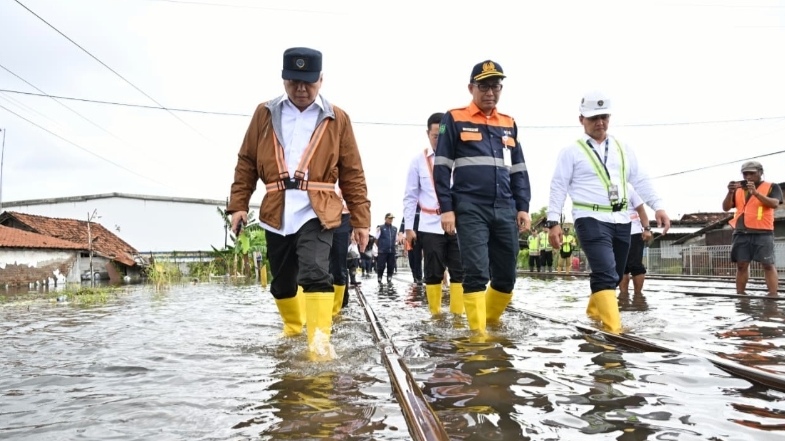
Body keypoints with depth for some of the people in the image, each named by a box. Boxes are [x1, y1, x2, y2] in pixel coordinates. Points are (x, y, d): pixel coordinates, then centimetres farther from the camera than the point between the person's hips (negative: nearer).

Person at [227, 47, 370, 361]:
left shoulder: (336, 119, 3)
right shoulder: (265, 114, 7)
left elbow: (353, 174, 3)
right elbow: (246, 163, 10)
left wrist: (361, 220, 1)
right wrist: (238, 204, 2)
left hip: (317, 212, -3)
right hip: (276, 213, 3)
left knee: (315, 273, -22)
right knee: (282, 282, 14)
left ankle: (320, 341, -19)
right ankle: (293, 330, 38)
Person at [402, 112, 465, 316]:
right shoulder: (419, 160, 5)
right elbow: (410, 196, 6)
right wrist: (409, 227, 0)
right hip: (430, 226, 0)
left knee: (459, 271, 1)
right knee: (434, 273, 5)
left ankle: (458, 314, 8)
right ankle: (435, 314, 16)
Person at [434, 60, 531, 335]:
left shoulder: (509, 124, 17)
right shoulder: (455, 120, 3)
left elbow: (519, 170, 19)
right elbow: (442, 167, 0)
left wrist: (523, 207, 9)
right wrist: (446, 208, -7)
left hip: (505, 210, 5)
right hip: (470, 209, -5)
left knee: (506, 275, 7)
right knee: (476, 272, -9)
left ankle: (491, 322, 27)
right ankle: (478, 331, -1)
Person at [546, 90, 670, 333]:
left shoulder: (622, 148, 14)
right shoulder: (572, 151, 0)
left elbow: (640, 180, 14)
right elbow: (558, 187, -2)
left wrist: (658, 207, 2)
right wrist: (554, 222, -10)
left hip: (621, 220, 6)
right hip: (591, 220, -6)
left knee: (613, 275, 14)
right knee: (605, 274, -18)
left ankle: (593, 313, 34)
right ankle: (613, 329, -19)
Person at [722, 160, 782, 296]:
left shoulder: (772, 187, 5)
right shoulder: (738, 190, 14)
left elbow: (774, 204, -12)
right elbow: (726, 208, 8)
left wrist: (755, 192, -22)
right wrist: (730, 192, -9)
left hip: (763, 233, -3)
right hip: (741, 233, 3)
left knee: (768, 265, -8)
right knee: (741, 265, 3)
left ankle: (773, 296, -9)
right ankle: (740, 296, 6)